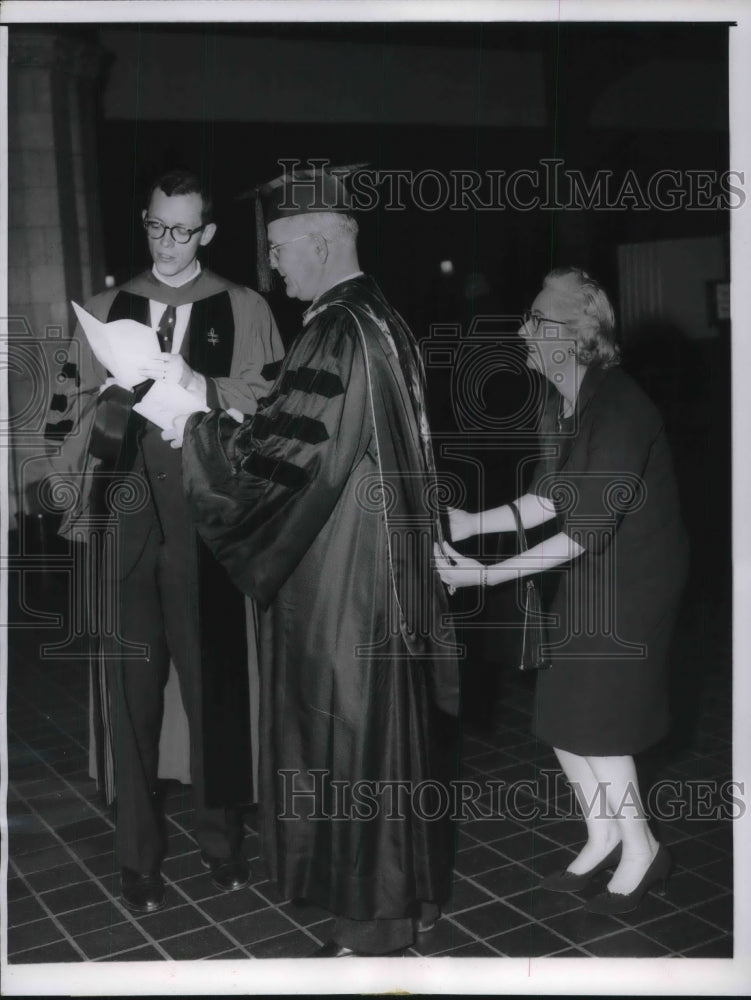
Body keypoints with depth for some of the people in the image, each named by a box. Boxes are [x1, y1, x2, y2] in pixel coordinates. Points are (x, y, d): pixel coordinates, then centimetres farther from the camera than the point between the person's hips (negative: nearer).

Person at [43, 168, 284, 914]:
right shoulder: (104, 311, 14)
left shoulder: (244, 310, 5)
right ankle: (137, 852, 19)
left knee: (214, 680, 5)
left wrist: (195, 384, -16)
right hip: (124, 514, 2)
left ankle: (221, 836, 23)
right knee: (128, 684, 5)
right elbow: (72, 410, 11)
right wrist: (72, 494, -3)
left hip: (207, 516, -2)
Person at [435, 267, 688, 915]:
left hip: (631, 582, -8)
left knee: (592, 719, -1)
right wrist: (474, 523, -4)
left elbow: (586, 530, -28)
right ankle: (603, 834, 29)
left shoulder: (620, 411, -27)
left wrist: (485, 575, -28)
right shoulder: (561, 401, -1)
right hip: (585, 578, 8)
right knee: (561, 713, 10)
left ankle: (640, 848, 20)